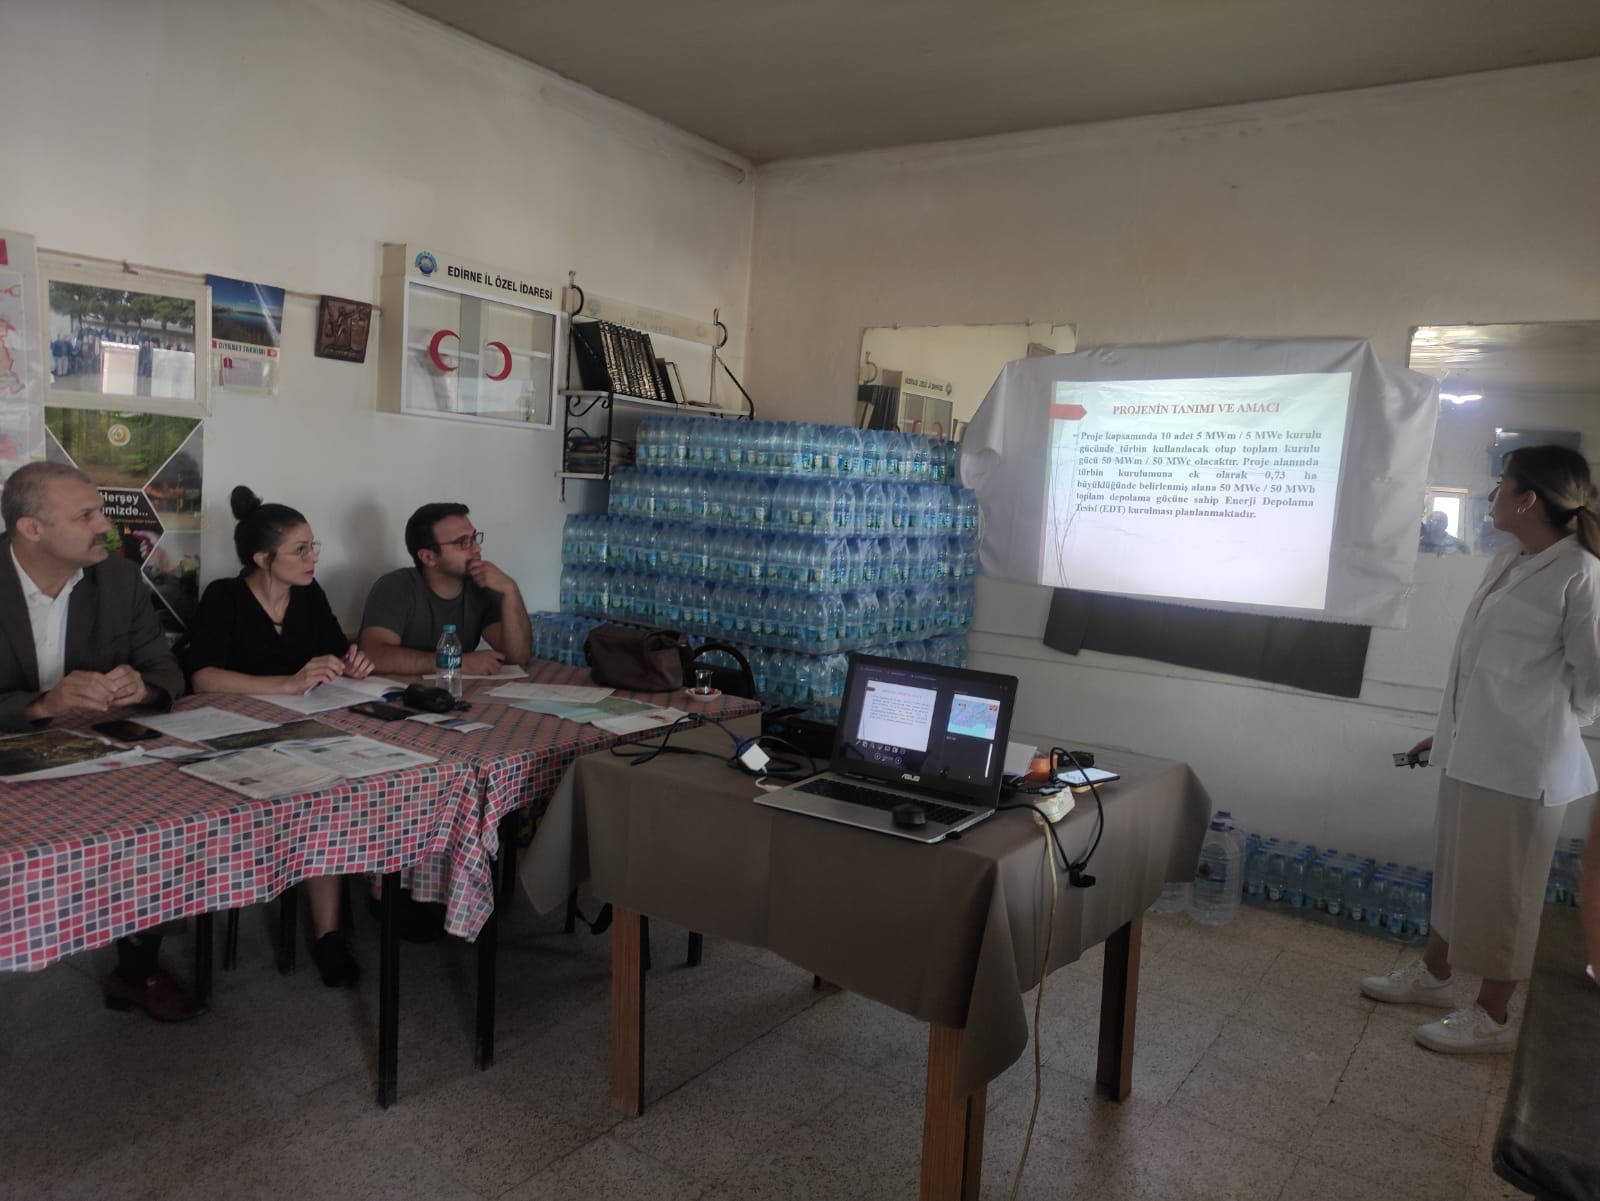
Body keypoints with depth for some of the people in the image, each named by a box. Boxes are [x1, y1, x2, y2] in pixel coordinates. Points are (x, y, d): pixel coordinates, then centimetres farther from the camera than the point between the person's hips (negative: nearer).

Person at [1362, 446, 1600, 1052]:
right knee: (1455, 869, 20)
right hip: (1472, 751, 8)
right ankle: (1433, 974, 36)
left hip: (1521, 763, -8)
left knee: (1502, 888, 5)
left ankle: (1491, 1018, 20)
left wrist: (1548, 729, 4)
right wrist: (1449, 730, 18)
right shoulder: (1508, 563, 9)